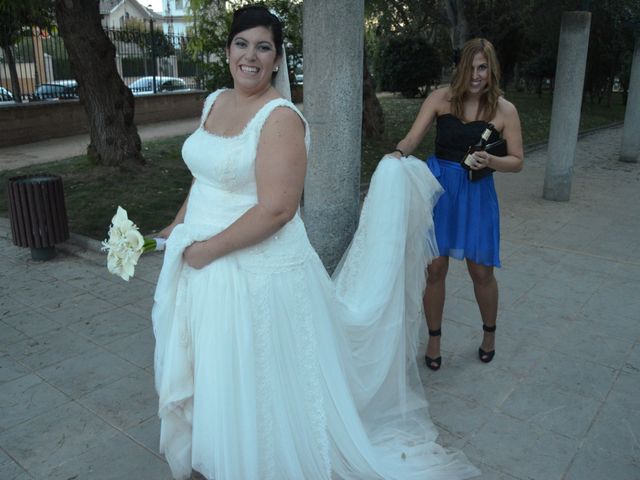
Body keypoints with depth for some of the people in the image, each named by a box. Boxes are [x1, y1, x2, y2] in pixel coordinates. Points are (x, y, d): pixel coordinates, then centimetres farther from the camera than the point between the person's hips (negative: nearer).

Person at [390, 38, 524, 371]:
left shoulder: (504, 110, -4)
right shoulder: (442, 98, -3)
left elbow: (517, 162, 0)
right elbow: (413, 137, -8)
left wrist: (490, 161, -20)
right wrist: (399, 152, -30)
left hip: (476, 193, 0)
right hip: (438, 187, 0)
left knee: (481, 271, 8)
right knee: (435, 268, 5)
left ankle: (489, 333, 37)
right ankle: (434, 340, 26)